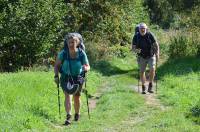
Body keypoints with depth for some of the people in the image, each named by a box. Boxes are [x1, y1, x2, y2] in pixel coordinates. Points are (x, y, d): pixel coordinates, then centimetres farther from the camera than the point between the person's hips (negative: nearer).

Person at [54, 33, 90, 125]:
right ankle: (68, 116, -26)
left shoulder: (81, 53, -13)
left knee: (76, 97, 9)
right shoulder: (63, 53, -13)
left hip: (78, 78, 1)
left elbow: (88, 66, -2)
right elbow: (56, 65, -1)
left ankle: (77, 113, 35)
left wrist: (85, 68, -25)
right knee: (67, 95, -18)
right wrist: (56, 76, -14)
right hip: (65, 77, -1)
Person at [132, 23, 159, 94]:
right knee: (142, 72, 4)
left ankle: (150, 87, -8)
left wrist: (157, 54, -19)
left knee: (152, 69, -20)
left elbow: (156, 45, -7)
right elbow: (133, 48, -5)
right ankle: (143, 88, 21)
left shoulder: (150, 35, -13)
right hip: (142, 57, 1)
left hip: (151, 56, -1)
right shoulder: (136, 36, -10)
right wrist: (136, 50, -28)